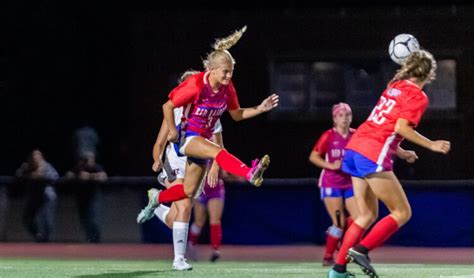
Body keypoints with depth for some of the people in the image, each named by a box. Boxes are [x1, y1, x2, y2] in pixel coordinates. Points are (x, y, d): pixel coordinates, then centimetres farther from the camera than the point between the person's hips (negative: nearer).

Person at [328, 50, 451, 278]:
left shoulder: (394, 87, 19)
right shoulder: (418, 96, -5)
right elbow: (401, 127, -17)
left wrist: (399, 152, 31)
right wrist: (431, 145, -13)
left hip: (355, 148, 9)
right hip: (374, 156, -9)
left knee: (367, 216, 15)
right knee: (402, 213, -1)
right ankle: (361, 250, -13)